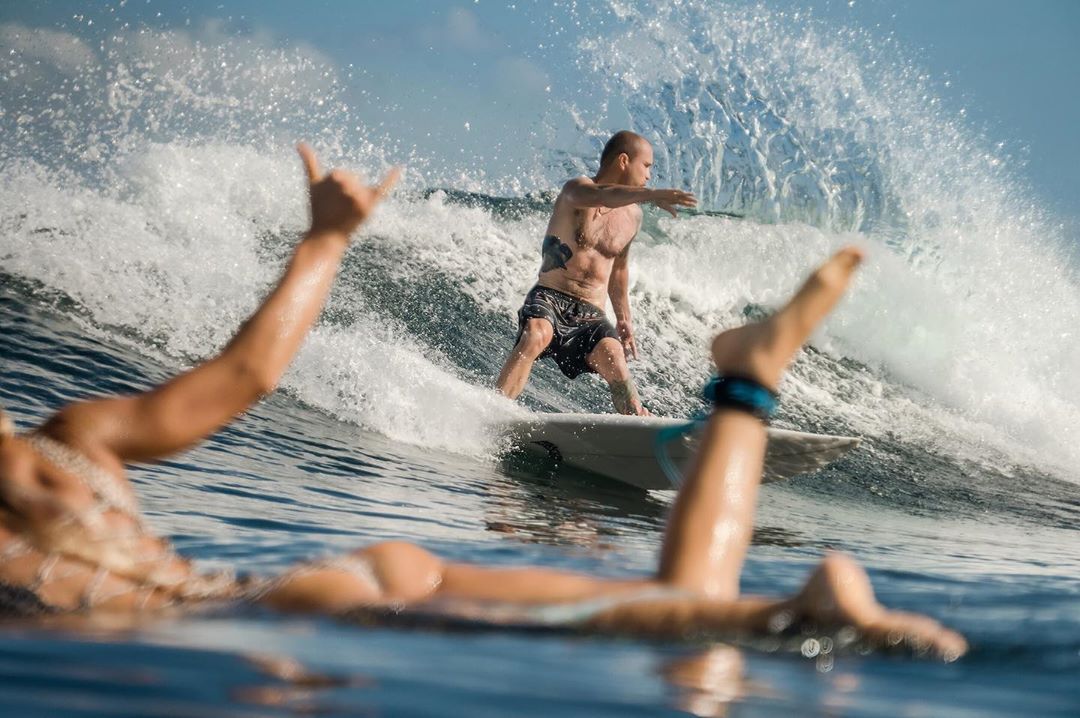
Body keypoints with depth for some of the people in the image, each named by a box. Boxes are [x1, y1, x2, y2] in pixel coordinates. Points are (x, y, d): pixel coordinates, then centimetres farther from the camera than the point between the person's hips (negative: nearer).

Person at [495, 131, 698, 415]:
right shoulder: (577, 189, -5)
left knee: (613, 357, -26)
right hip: (550, 298, -5)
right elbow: (602, 196, -30)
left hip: (590, 315, 5)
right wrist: (651, 195, -47)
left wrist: (624, 319, 31)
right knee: (536, 337, -35)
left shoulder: (632, 215, 16)